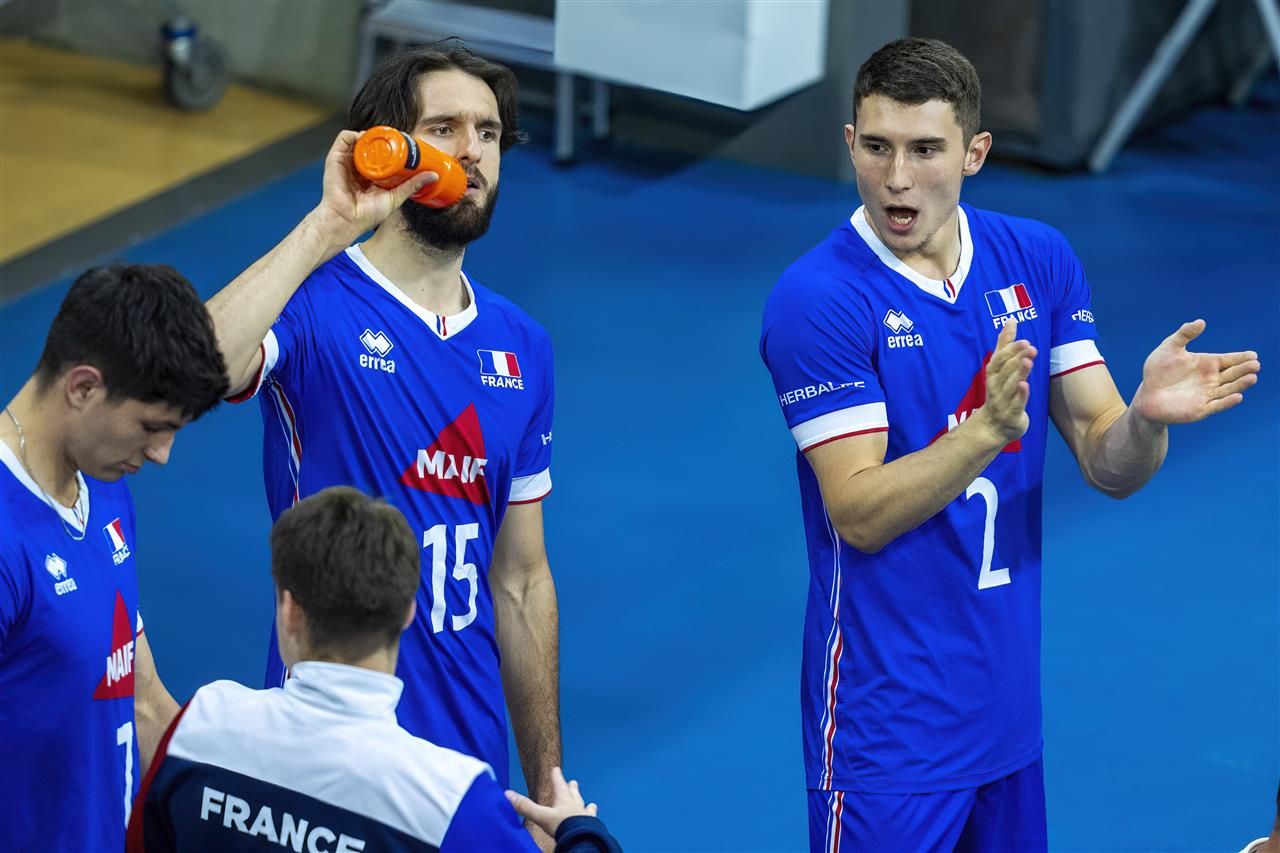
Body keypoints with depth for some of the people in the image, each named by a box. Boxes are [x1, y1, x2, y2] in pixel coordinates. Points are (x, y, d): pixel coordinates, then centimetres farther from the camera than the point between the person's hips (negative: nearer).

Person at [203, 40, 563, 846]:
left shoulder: (522, 347, 8)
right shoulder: (314, 305, -10)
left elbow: (520, 583, 12)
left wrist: (547, 781, 13)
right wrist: (328, 226, -28)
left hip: (468, 756, 5)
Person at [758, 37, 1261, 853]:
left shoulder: (1039, 259, 2)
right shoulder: (816, 298, -14)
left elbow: (1111, 466, 1)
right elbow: (860, 515, -18)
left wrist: (1148, 414, -22)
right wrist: (988, 430, -33)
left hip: (1008, 710, 5)